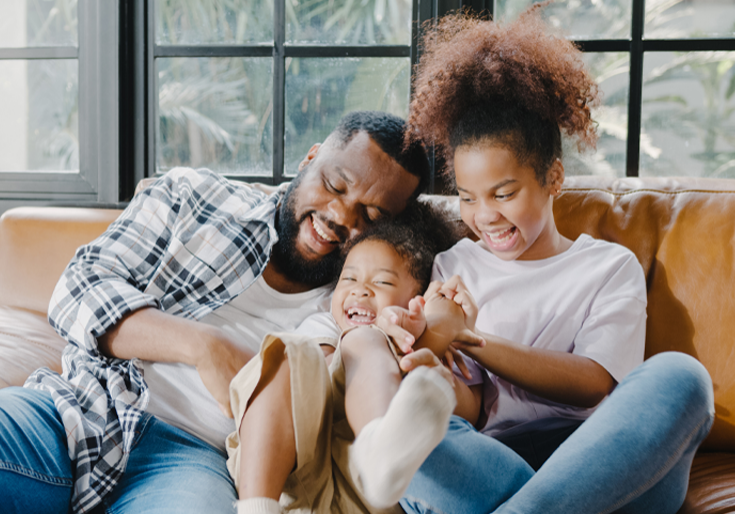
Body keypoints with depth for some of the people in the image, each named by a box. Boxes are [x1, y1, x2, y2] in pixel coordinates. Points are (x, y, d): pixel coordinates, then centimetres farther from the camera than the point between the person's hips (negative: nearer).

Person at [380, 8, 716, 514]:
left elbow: (595, 384, -1)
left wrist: (475, 341, -10)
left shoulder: (611, 267, 16)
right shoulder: (452, 271, 20)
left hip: (609, 466, 0)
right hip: (491, 466, 0)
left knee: (677, 375, -31)